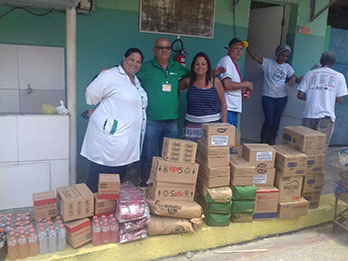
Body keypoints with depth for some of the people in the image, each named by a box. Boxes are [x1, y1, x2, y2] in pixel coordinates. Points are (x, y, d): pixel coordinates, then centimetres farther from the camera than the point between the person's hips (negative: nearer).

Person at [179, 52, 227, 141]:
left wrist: (224, 124, 0)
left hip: (213, 124, -1)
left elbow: (223, 104, 5)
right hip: (192, 125, 1)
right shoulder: (188, 81, 5)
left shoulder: (215, 82, 2)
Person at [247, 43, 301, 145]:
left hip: (282, 97, 4)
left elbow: (294, 77, 9)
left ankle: (271, 142, 22)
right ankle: (263, 141, 11)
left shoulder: (287, 67, 10)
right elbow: (255, 56, -12)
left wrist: (294, 79, -15)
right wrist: (247, 46, -24)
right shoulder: (268, 63, -1)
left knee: (276, 120, 7)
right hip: (268, 96, -3)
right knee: (269, 120, -8)